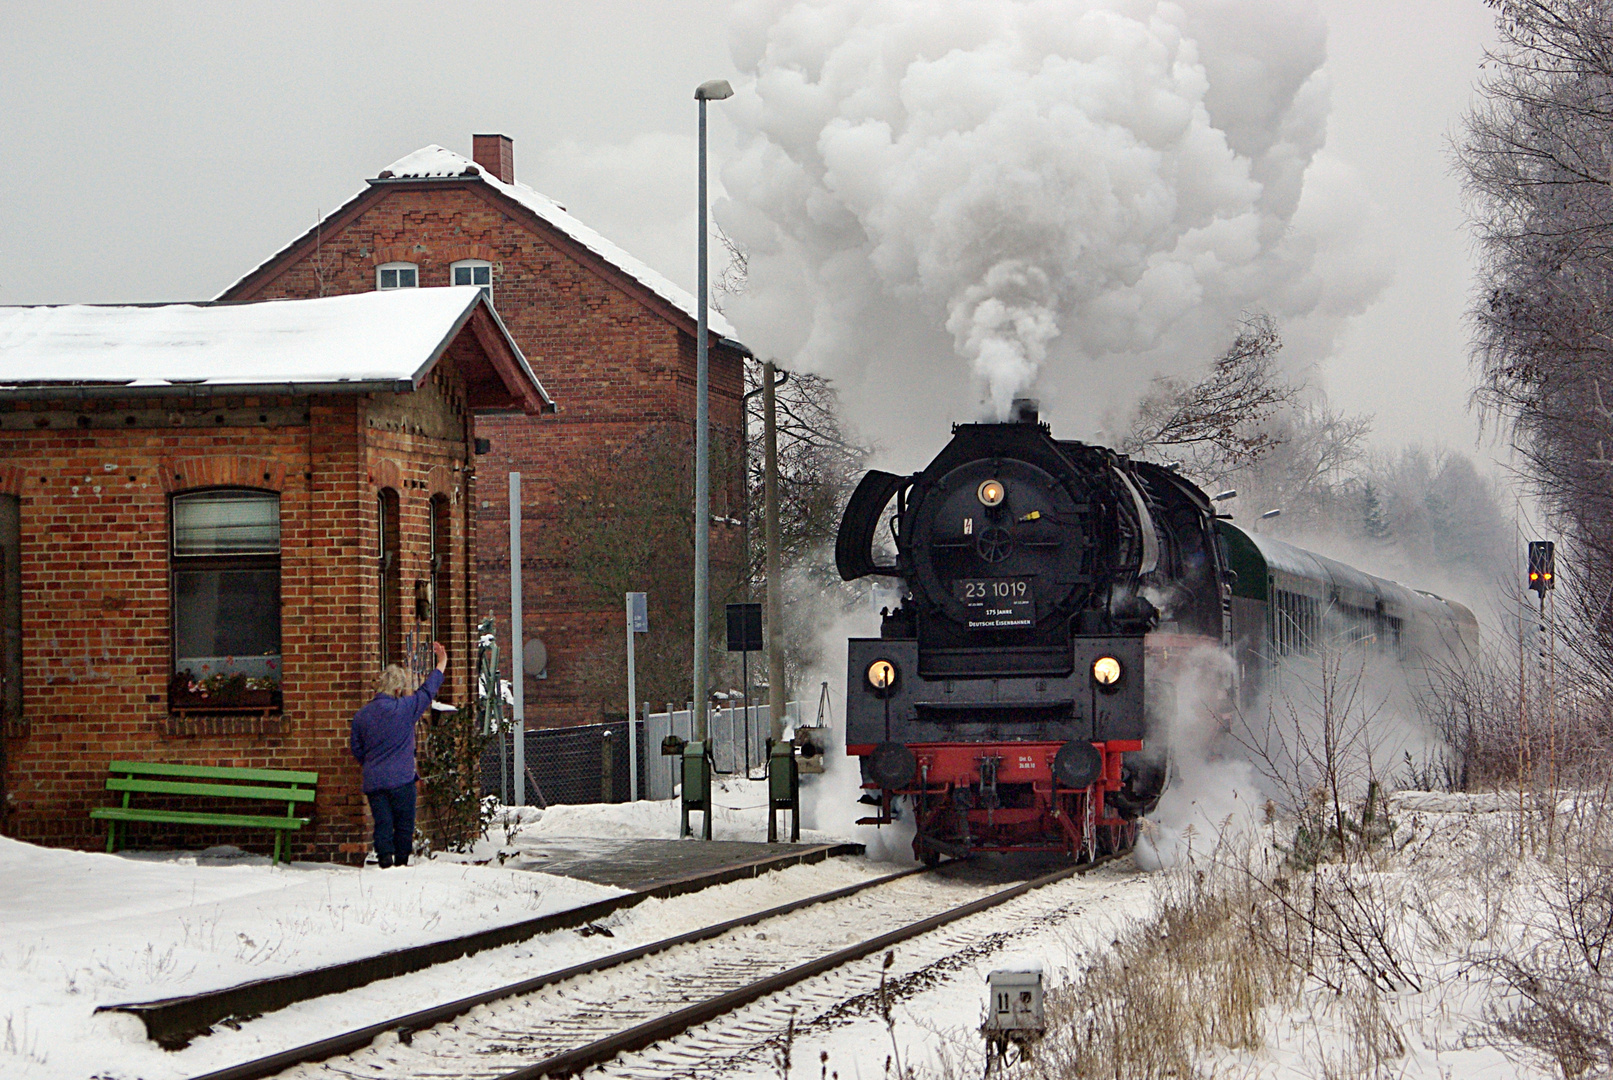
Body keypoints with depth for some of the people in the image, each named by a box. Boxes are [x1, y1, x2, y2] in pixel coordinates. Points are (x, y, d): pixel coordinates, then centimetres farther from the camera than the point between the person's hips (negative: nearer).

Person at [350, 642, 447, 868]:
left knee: (382, 823, 3)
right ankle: (401, 861, 6)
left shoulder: (361, 715, 5)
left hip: (373, 781, 4)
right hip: (401, 779, -4)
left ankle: (385, 860, -6)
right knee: (404, 823, 5)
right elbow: (427, 691, 6)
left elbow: (357, 749, 12)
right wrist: (442, 663, 20)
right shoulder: (404, 708, -7)